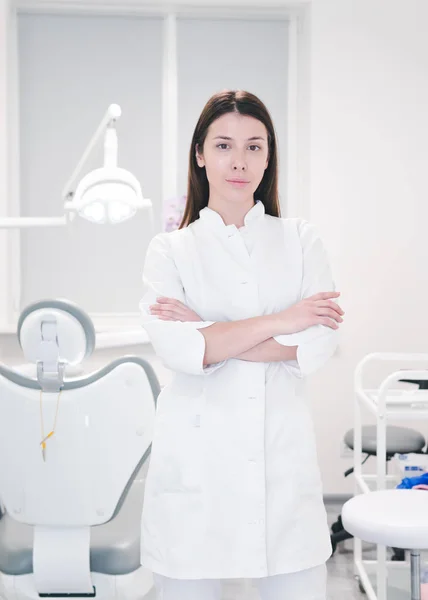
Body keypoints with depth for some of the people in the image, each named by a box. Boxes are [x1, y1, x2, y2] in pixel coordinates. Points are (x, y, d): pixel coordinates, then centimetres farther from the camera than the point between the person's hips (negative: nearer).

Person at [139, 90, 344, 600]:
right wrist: (278, 322, -10)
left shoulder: (301, 241, 10)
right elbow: (176, 349, -12)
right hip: (197, 460, -1)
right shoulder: (170, 251, 5)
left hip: (282, 459, 1)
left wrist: (211, 336, -9)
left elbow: (318, 345, -5)